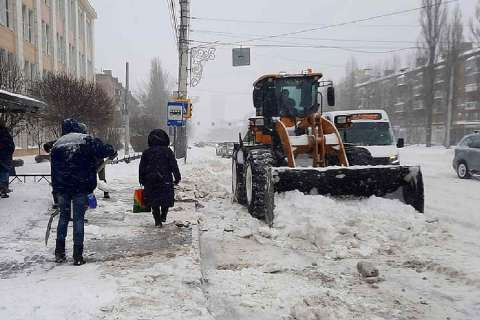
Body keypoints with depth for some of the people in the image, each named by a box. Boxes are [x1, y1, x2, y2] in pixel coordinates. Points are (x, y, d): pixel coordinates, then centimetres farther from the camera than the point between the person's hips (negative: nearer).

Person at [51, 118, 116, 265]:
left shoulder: (57, 144, 11)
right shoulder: (87, 140, -2)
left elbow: (54, 170, 12)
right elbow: (105, 150, -8)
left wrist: (56, 190, 15)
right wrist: (112, 151, 16)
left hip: (62, 187, 4)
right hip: (81, 187, -3)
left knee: (64, 216, 17)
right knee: (78, 218, 3)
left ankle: (59, 253, 17)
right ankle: (78, 256, 4)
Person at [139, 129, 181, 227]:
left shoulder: (146, 153, 4)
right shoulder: (168, 151, -3)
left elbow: (141, 168, 7)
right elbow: (174, 166, -3)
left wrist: (142, 180, 14)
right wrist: (177, 178, 5)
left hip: (150, 182, 2)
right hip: (165, 181, -2)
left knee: (154, 202, 8)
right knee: (166, 200, 15)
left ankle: (158, 221, 8)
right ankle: (163, 216, 8)